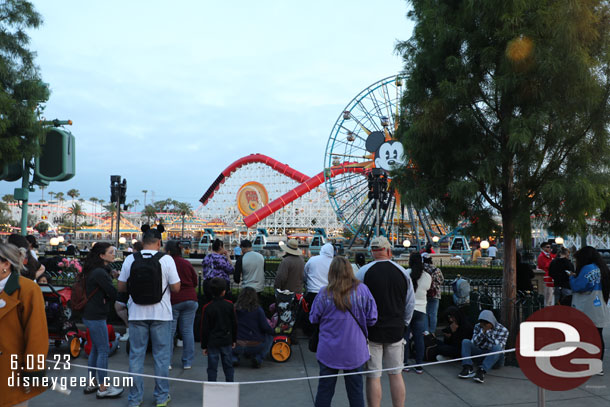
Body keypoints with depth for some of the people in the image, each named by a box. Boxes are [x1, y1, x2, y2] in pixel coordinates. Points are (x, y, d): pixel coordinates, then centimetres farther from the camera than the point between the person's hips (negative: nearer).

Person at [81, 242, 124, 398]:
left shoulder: (96, 271, 12)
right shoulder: (100, 273, -21)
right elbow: (113, 293, -20)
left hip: (91, 315, 10)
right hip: (96, 317, -10)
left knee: (95, 350, 18)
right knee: (103, 351, -2)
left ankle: (92, 384, 28)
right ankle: (103, 389, 7)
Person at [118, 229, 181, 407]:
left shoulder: (130, 259, -2)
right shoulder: (166, 259, -10)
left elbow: (121, 287, 4)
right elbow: (176, 288, -7)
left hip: (137, 314, 2)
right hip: (160, 314, -2)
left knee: (136, 356, 12)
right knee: (161, 356, 10)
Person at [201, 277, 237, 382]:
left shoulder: (207, 308, -9)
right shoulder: (229, 305, -5)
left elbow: (205, 329, -5)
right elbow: (234, 324, 3)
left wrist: (204, 345, 4)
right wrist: (234, 340, 15)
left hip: (212, 342, -2)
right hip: (227, 341, 2)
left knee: (212, 367, 5)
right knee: (228, 365, 13)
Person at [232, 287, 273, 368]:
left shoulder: (234, 308, -3)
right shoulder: (258, 309, -8)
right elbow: (265, 327, -10)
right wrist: (273, 331, 12)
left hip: (237, 347, 2)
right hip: (255, 347, -2)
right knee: (269, 337, 25)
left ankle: (234, 357, 9)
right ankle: (258, 358, 5)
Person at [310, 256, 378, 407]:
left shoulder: (324, 293, -11)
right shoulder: (362, 290, -9)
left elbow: (313, 319, 0)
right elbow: (372, 319, -4)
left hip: (329, 352, 0)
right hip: (355, 351, 1)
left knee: (324, 390, 13)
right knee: (356, 391, 15)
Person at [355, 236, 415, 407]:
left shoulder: (363, 272, -10)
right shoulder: (403, 272, 1)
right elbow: (411, 303, 8)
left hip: (371, 331, -3)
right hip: (396, 330, 3)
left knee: (373, 377, 4)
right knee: (396, 374, 15)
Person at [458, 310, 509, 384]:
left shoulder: (503, 330, -12)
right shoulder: (478, 327, -4)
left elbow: (498, 346, -27)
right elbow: (474, 343, -15)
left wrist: (487, 332, -30)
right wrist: (482, 331, -26)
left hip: (495, 355, -3)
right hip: (480, 352, 3)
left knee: (497, 347, -35)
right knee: (465, 341, -18)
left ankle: (482, 371, -41)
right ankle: (468, 368, -32)